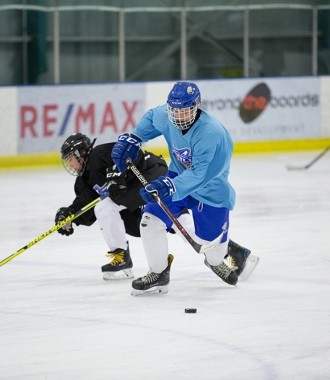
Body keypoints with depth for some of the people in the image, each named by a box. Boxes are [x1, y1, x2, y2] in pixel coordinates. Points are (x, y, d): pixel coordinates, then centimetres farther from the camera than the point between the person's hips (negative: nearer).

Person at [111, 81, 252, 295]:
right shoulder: (166, 116, -15)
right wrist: (133, 139, -1)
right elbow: (152, 118, 12)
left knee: (208, 242, 1)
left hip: (210, 191, -5)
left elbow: (199, 175, -37)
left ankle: (229, 253, 40)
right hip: (178, 179, 5)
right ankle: (158, 275, 6)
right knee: (151, 220, -11)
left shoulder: (211, 133, -34)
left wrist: (169, 187, -48)